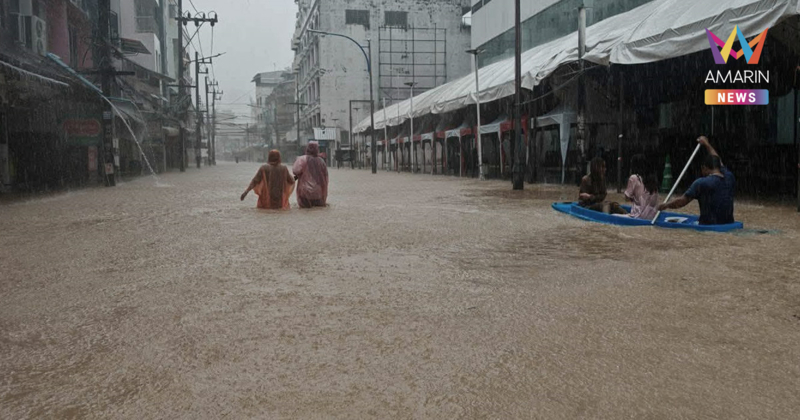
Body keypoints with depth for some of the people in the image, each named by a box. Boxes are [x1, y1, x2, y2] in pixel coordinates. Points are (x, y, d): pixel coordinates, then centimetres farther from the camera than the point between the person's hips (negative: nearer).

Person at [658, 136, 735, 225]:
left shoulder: (702, 183, -9)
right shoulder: (729, 178, 8)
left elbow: (681, 202, -5)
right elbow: (718, 162, 30)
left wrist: (666, 205, 14)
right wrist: (707, 144, 43)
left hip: (708, 227, -7)